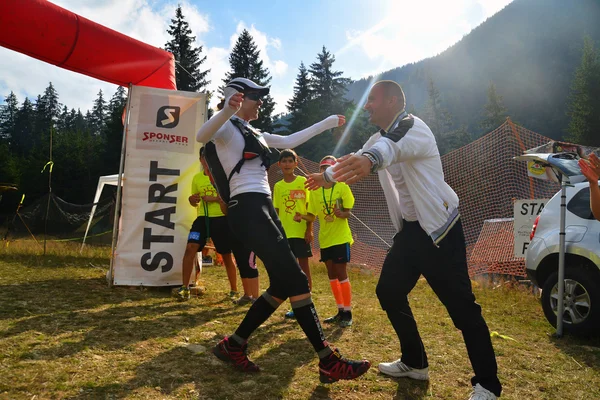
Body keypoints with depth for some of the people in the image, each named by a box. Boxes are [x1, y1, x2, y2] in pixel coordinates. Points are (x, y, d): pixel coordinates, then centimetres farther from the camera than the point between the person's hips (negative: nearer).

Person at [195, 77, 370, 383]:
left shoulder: (254, 133, 25)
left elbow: (290, 141, 32)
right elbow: (201, 137, -23)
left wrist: (327, 123, 36)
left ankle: (232, 346, 16)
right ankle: (329, 362, -9)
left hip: (264, 208, 10)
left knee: (282, 285, 5)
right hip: (247, 210, -10)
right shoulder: (227, 126, -1)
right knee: (296, 280, -14)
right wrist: (227, 111, -42)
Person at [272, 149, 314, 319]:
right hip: (284, 233, 4)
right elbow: (276, 211, 10)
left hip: (301, 232, -4)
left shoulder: (303, 182, -2)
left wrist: (309, 230, -10)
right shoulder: (278, 186, 8)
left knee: (304, 267, 2)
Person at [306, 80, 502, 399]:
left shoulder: (412, 127, -15)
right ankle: (415, 363, 28)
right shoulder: (381, 137, 13)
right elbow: (353, 162, 29)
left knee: (461, 305, -8)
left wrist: (369, 159, -62)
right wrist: (324, 177, 40)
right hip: (410, 230, 9)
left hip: (439, 228, -9)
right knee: (389, 292, 12)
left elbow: (395, 146, -41)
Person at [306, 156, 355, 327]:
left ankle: (347, 312, 7)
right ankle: (340, 311, 21)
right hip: (325, 238, 5)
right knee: (331, 274, 10)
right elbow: (312, 214, 10)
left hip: (341, 237, -5)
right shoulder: (316, 191, 6)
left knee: (341, 273, -5)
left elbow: (348, 212, -10)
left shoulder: (343, 187, -7)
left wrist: (342, 214, -31)